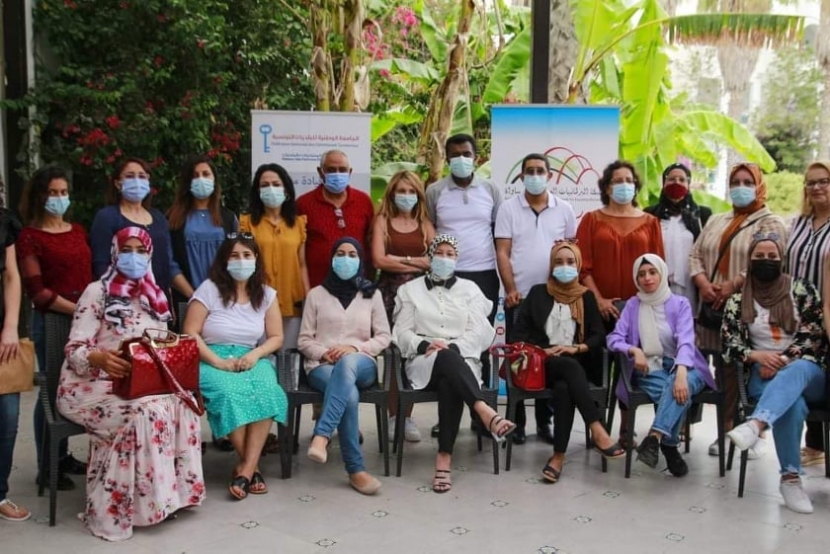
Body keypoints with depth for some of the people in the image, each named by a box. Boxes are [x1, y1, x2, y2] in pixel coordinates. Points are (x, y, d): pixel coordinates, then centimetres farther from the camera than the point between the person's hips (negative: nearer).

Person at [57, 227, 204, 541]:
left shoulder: (154, 296, 14)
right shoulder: (97, 292, -4)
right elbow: (74, 351, -10)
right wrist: (99, 358, -32)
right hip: (92, 385, -5)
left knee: (181, 402, -25)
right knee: (145, 411, -33)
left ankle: (170, 491, -16)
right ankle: (113, 509, -24)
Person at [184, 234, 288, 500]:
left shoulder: (266, 294, 9)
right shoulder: (209, 289, -1)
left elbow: (276, 337, 9)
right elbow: (191, 333, -6)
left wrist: (254, 355, -12)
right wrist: (218, 362, -18)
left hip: (251, 359, 3)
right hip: (211, 360, -2)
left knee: (266, 393, -33)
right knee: (230, 394, -36)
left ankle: (245, 468, -28)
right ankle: (253, 466, -19)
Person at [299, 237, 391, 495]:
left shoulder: (372, 294, 15)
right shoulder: (316, 294, 13)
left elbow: (383, 337, 9)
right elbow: (304, 340, 10)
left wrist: (355, 348, -8)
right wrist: (324, 353, -11)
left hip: (361, 364, 0)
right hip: (322, 366, 0)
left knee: (347, 363, -41)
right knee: (349, 394, -36)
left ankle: (321, 436, -48)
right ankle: (356, 470, -33)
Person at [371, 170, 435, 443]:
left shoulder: (425, 224, 14)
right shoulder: (383, 221, 8)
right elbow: (379, 260, -5)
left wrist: (400, 259, -6)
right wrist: (417, 262, -3)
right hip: (390, 292, -2)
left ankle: (408, 416, 8)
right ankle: (393, 416, 5)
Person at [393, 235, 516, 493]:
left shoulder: (469, 289, 17)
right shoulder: (410, 289, 17)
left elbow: (479, 332, 6)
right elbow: (402, 332, 8)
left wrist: (452, 346, -13)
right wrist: (424, 345, -13)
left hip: (462, 359, 1)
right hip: (424, 361, 0)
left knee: (450, 384, -38)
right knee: (446, 358, -39)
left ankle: (444, 458, -42)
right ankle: (486, 413, -55)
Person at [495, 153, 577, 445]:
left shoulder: (564, 209, 6)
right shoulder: (508, 208, 1)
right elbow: (502, 253, -3)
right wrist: (510, 289, -10)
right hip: (519, 297, -1)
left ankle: (544, 421, 16)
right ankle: (516, 422, 10)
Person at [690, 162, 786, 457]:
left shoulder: (770, 222, 2)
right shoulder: (715, 221, 21)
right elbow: (696, 255, 14)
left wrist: (733, 286, -17)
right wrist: (703, 284, -5)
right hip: (715, 306, 5)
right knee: (724, 368, 7)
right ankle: (727, 428, 15)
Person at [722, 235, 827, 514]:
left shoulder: (803, 290, 3)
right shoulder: (738, 301, 8)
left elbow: (813, 336, -3)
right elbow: (729, 344, 4)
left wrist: (782, 361, -15)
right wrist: (758, 356, -16)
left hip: (806, 371, -1)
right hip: (764, 374, 1)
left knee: (793, 374, -40)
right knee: (792, 402, -35)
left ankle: (755, 425, -65)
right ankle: (791, 478, -33)